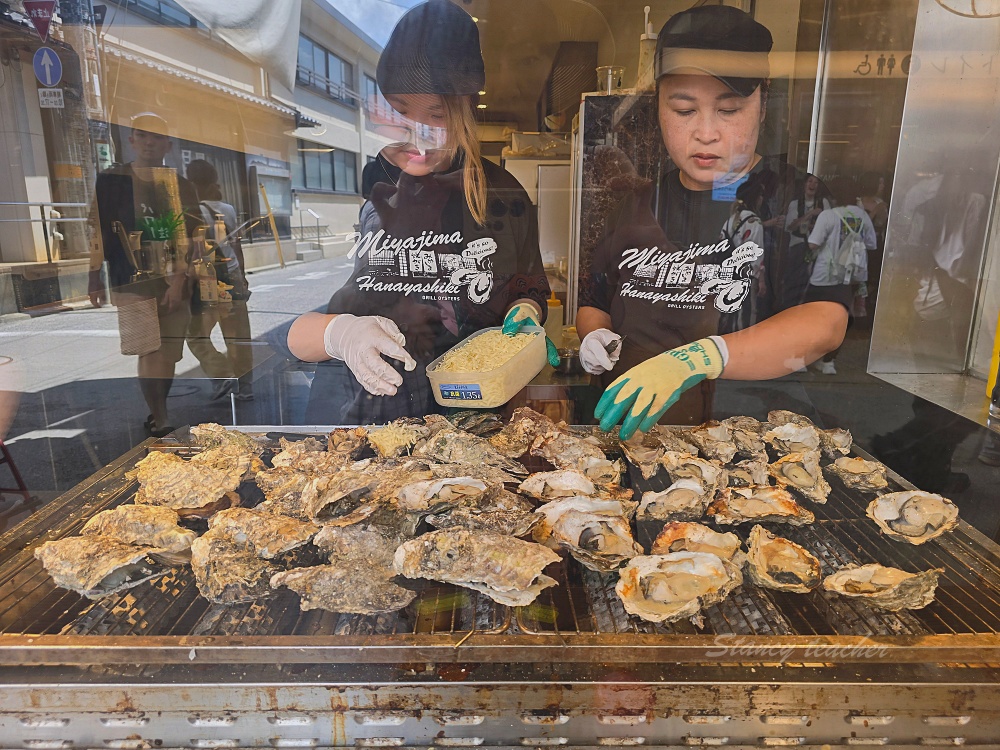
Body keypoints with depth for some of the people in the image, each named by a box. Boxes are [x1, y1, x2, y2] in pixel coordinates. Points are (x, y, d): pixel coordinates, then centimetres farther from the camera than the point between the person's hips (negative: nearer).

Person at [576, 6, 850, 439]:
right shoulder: (636, 205, 13)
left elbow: (825, 324, -14)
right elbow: (593, 304, 25)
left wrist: (696, 358, -28)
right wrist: (594, 339, 2)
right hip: (626, 434, 3)